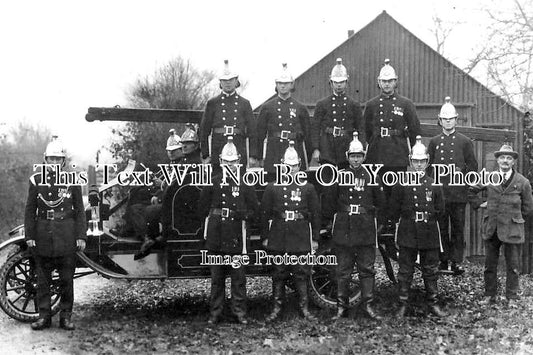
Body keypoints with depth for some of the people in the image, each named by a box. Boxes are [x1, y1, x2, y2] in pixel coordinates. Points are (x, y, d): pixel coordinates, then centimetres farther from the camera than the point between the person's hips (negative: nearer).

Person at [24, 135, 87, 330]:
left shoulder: (72, 181, 3)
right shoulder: (36, 180, 5)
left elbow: (79, 210, 4)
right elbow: (30, 210, 6)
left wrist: (81, 236, -2)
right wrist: (29, 236, 0)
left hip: (66, 236, -1)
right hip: (43, 235, 1)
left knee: (67, 278, 3)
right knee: (42, 279, 5)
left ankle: (65, 316, 12)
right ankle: (44, 315, 13)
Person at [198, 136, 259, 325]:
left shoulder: (244, 184, 3)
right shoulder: (213, 182, 7)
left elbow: (254, 210, 5)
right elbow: (202, 208, 11)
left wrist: (243, 215, -9)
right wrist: (214, 216, -1)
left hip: (236, 237, -1)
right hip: (215, 237, 1)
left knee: (238, 277, 1)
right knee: (217, 278, 8)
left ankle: (240, 312, 11)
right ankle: (215, 313, 16)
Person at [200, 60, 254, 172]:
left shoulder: (244, 104, 10)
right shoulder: (212, 103, 8)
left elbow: (251, 130, 9)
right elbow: (204, 130, 7)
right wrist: (205, 155, 2)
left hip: (239, 153, 0)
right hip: (218, 152, 0)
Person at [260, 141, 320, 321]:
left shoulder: (308, 188, 6)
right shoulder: (272, 188, 5)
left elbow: (315, 214, 7)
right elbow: (264, 213, 6)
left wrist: (315, 238, 4)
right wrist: (265, 237, 3)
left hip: (301, 239, 0)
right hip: (278, 239, 0)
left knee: (302, 274, 3)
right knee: (278, 274, 6)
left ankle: (304, 308, 11)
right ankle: (277, 308, 15)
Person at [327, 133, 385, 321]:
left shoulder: (371, 177, 4)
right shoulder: (339, 176, 4)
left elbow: (380, 203, 11)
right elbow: (331, 203, 9)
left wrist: (370, 214, 4)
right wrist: (339, 216, 4)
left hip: (366, 232, 0)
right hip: (343, 231, 0)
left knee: (367, 269, 3)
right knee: (343, 271, 4)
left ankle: (367, 305, 11)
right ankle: (341, 307, 10)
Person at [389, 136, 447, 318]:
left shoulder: (434, 185, 7)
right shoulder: (401, 184, 1)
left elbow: (440, 209, 11)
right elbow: (394, 210, 4)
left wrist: (428, 217, 4)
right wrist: (409, 218, 1)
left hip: (430, 234, 2)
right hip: (407, 234, -2)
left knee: (431, 270, 8)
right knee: (405, 270, 2)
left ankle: (432, 303, 19)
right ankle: (403, 304, 9)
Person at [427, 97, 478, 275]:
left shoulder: (465, 141, 7)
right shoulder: (434, 142, 12)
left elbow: (473, 167, 7)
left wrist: (462, 173, -9)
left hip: (458, 193, -1)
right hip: (439, 192, 1)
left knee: (458, 228, 1)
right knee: (441, 228, 4)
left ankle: (457, 262, 6)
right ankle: (443, 260, 11)